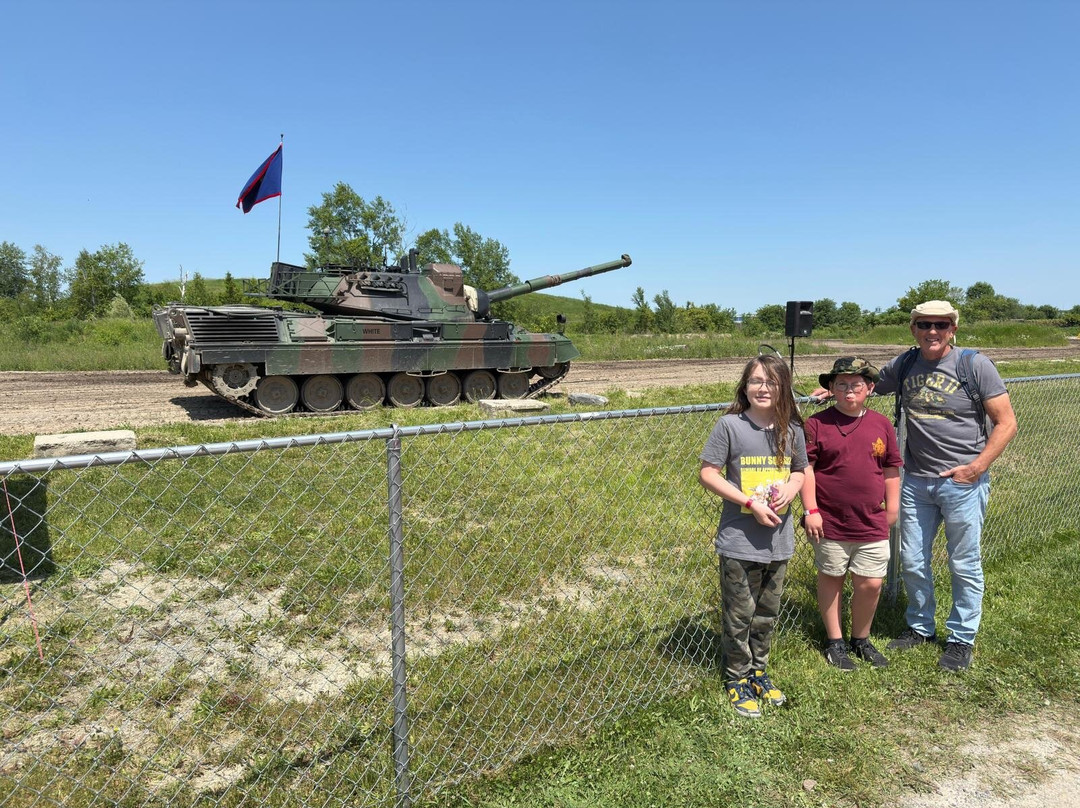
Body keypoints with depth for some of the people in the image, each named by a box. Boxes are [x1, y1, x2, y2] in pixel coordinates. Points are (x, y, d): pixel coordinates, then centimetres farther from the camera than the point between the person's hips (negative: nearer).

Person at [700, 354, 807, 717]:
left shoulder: (792, 429, 1)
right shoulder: (730, 425, -12)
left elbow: (800, 470, 15)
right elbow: (707, 473, -12)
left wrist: (789, 490, -8)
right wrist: (750, 502, -18)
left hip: (779, 540, 4)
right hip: (739, 541, -4)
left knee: (767, 613, 19)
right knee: (739, 615, 8)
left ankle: (758, 671, 38)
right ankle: (737, 679, 27)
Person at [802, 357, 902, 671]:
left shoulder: (882, 425, 4)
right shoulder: (817, 423, -7)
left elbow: (891, 469, 12)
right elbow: (805, 467, -8)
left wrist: (892, 507, 12)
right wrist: (810, 509, -12)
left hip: (872, 524, 3)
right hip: (830, 522, -2)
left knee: (870, 584, 7)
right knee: (831, 580, 12)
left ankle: (861, 640, 30)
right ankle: (835, 642, 28)